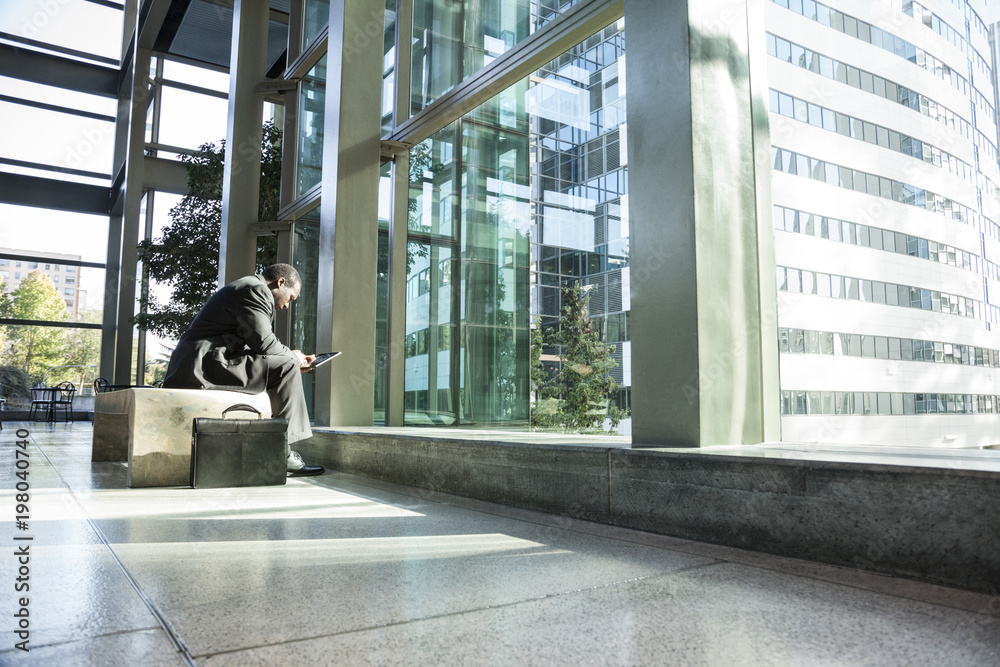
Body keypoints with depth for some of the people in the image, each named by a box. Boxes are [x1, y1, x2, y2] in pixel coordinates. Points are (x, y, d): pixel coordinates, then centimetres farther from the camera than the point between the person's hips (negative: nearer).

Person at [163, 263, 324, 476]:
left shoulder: (243, 289, 28)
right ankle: (283, 455, -13)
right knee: (286, 366, -15)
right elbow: (263, 342, -16)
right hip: (204, 363, -11)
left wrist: (293, 358, 16)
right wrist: (293, 357, 2)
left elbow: (254, 343, 23)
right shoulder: (256, 290, -7)